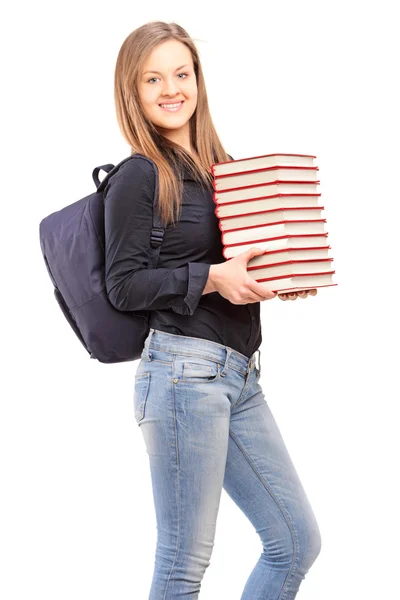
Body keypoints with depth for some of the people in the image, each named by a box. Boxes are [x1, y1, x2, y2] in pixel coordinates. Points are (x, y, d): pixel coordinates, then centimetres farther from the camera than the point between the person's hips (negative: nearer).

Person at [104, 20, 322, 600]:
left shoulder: (216, 167, 15)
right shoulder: (138, 177, -5)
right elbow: (124, 286, -10)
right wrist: (211, 277, -19)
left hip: (240, 376, 8)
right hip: (184, 369, -8)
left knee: (297, 541, 11)